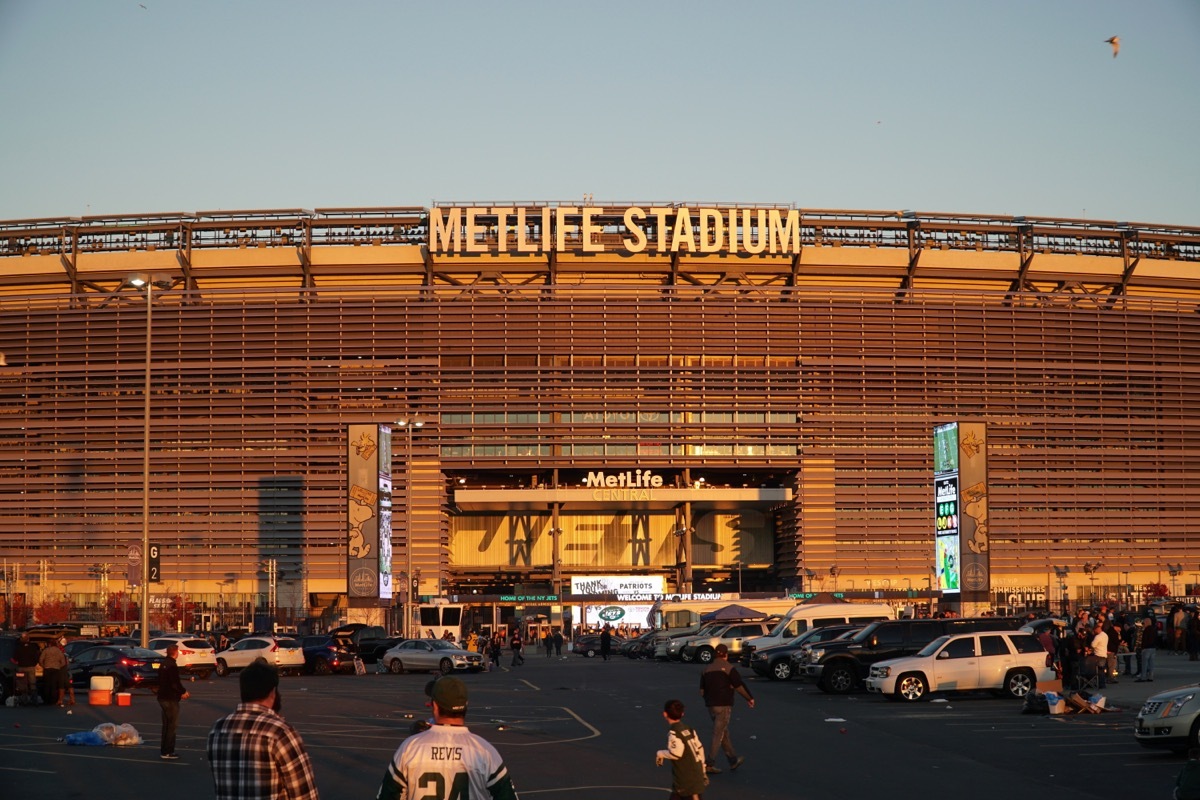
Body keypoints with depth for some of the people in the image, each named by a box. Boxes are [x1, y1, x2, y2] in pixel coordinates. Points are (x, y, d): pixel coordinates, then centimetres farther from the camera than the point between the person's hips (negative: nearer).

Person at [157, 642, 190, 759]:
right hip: (171, 699, -10)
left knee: (166, 725, 17)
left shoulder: (164, 663, 11)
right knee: (172, 726, -2)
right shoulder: (172, 665, -19)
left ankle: (164, 750, 23)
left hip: (163, 697, 10)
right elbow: (175, 683, -24)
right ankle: (167, 752, -1)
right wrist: (183, 692, -6)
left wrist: (180, 691, 14)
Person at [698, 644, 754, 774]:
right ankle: (709, 764, -6)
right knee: (718, 735, -3)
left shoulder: (707, 669, 10)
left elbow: (702, 691, 11)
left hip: (711, 706, 6)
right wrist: (749, 698, 3)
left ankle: (734, 760, 27)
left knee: (724, 733, 17)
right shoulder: (728, 668, -8)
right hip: (724, 705, -6)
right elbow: (739, 686, -10)